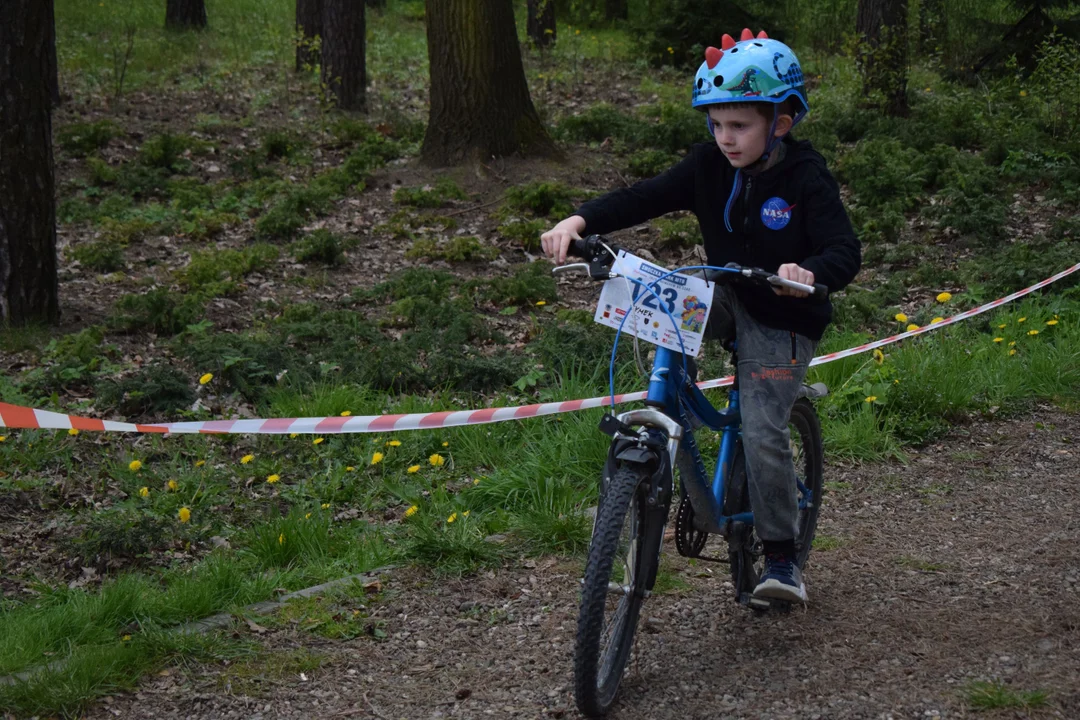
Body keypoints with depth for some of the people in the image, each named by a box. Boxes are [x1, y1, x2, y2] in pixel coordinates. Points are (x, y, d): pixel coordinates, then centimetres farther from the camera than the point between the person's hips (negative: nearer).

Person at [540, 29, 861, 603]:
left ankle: (781, 557, 0)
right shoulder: (709, 165, -6)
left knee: (763, 431, -16)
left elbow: (845, 250, -30)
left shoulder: (806, 178, -20)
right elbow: (645, 198, -12)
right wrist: (579, 221, -28)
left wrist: (810, 272, -54)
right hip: (726, 297, 5)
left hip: (782, 320, -5)